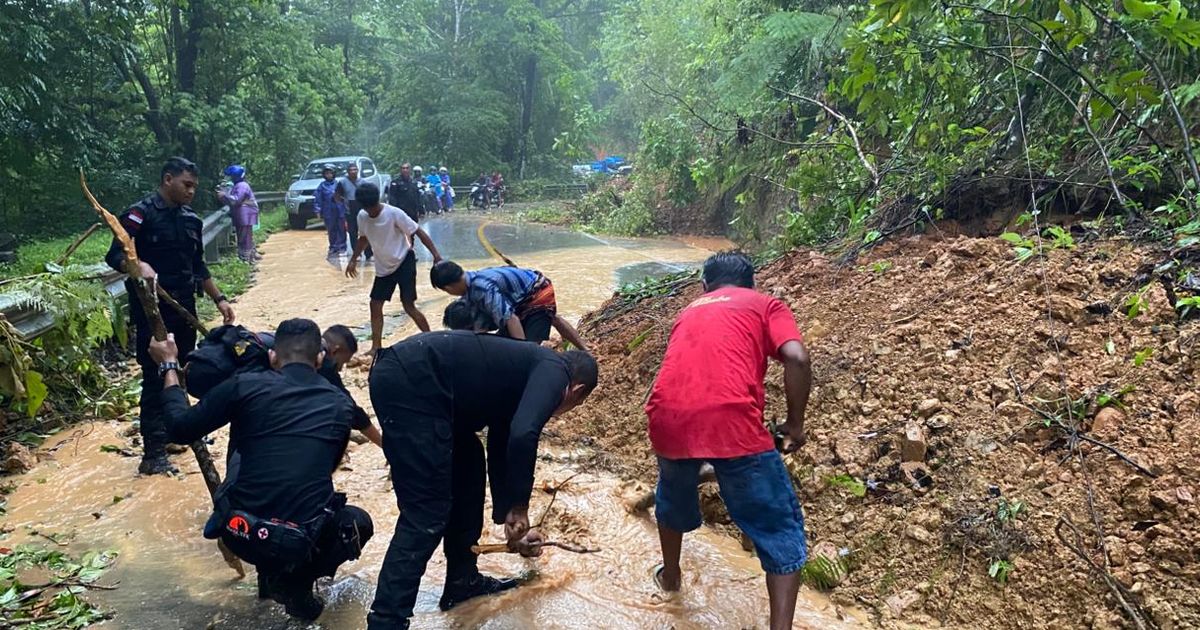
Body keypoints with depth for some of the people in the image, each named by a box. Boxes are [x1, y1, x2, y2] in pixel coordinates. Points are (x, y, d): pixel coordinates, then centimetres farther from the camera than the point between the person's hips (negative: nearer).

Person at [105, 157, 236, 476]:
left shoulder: (191, 220, 12)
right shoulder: (140, 214, -9)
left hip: (184, 307, 7)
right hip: (153, 310, -7)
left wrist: (219, 299, 15)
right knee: (156, 379, -6)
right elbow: (115, 255, -16)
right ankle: (154, 454, -3)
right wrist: (139, 266, -36)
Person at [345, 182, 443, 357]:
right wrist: (353, 260, 15)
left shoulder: (394, 213, -21)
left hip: (404, 262, -6)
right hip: (383, 267, 6)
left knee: (409, 306, -11)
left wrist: (436, 255, -24)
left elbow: (419, 232, -17)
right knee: (375, 305, 4)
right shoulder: (362, 216, -4)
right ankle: (376, 347, 14)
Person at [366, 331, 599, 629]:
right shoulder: (553, 371, 2)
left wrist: (510, 520, 46)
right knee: (426, 515, -6)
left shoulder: (521, 375, 27)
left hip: (409, 377, 10)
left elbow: (501, 450, 36)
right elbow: (523, 436, -18)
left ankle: (462, 581, 33)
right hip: (410, 382, -10)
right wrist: (519, 507, -5)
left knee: (468, 469, 22)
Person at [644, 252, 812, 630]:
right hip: (731, 421, -5)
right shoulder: (765, 305, 17)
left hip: (668, 420, 5)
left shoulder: (689, 311, 30)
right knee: (780, 529, 12)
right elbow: (797, 359, -3)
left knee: (673, 495, 35)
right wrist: (795, 424, 9)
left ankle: (670, 574, 55)